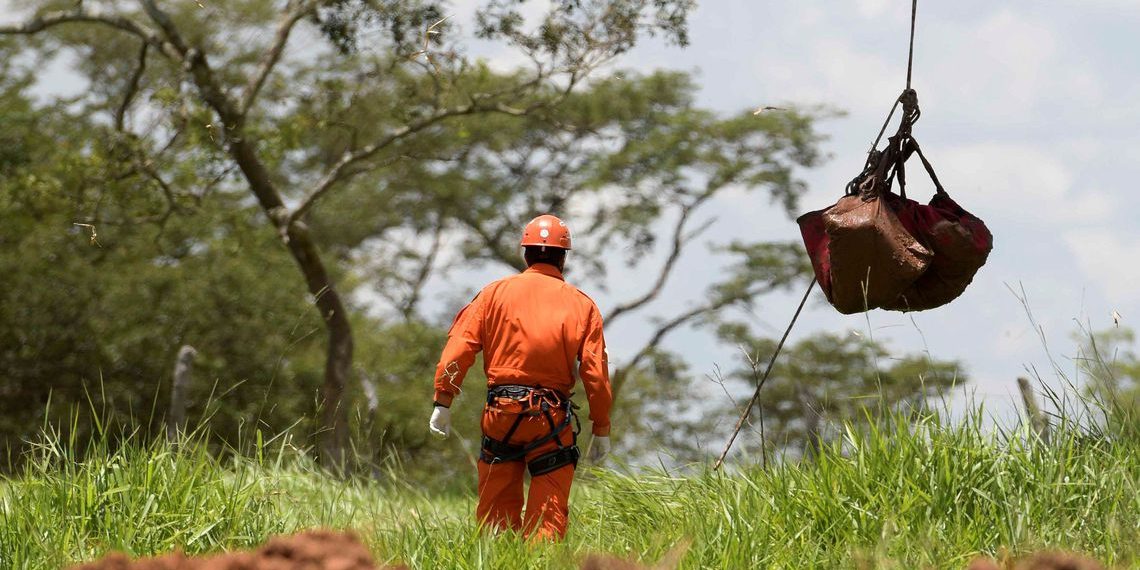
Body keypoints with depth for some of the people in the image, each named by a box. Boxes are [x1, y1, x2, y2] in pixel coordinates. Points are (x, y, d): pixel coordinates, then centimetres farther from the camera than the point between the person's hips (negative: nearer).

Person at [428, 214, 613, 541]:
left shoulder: (495, 293, 7)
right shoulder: (581, 305, 5)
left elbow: (460, 346, -2)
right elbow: (596, 371, -1)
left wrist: (442, 403, -1)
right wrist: (601, 429, 5)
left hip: (501, 413, 1)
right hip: (552, 418, -1)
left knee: (496, 512, 9)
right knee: (549, 517, 1)